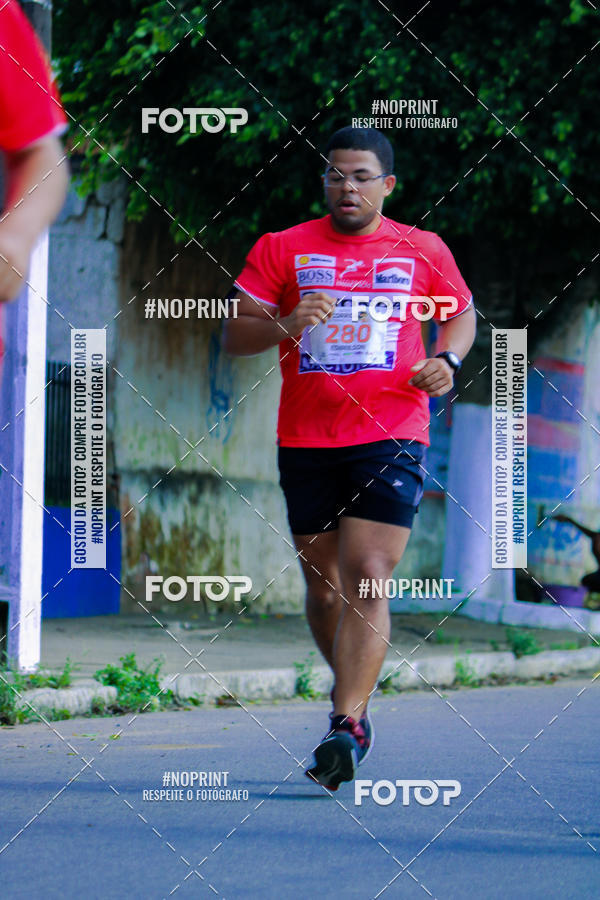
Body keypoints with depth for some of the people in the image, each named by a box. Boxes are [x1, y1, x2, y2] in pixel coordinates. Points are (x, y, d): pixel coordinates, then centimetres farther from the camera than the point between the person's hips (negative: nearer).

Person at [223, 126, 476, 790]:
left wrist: (447, 360, 2)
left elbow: (462, 313, 23)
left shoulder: (423, 251, 8)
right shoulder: (281, 249, 6)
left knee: (366, 577, -16)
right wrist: (285, 325, -17)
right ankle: (352, 689, 34)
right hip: (305, 442, 2)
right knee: (322, 583, 11)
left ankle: (347, 726, -21)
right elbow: (233, 337, 4)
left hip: (392, 439, -2)